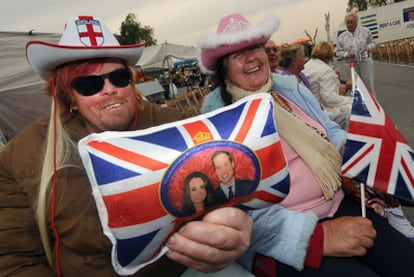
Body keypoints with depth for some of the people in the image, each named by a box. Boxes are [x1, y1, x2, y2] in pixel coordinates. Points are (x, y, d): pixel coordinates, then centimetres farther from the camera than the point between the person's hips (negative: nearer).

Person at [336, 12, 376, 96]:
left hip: (365, 61, -1)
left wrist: (369, 47, -12)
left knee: (369, 85, -4)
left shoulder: (365, 31, 6)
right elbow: (338, 52, 5)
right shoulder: (341, 37, 5)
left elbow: (372, 43, 11)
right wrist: (346, 54, -14)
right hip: (351, 65, 1)